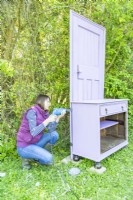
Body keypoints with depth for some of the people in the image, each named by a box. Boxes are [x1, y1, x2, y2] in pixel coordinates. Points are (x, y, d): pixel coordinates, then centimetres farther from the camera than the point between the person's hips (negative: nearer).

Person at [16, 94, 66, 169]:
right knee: (49, 158, -18)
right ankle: (26, 156, 4)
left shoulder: (45, 113, 2)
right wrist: (48, 120, -30)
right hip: (24, 146, -7)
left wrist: (58, 117, -17)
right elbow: (33, 133, -29)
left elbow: (51, 130, -6)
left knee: (54, 134, -6)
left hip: (35, 142, 7)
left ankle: (37, 152, 8)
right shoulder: (32, 112, -21)